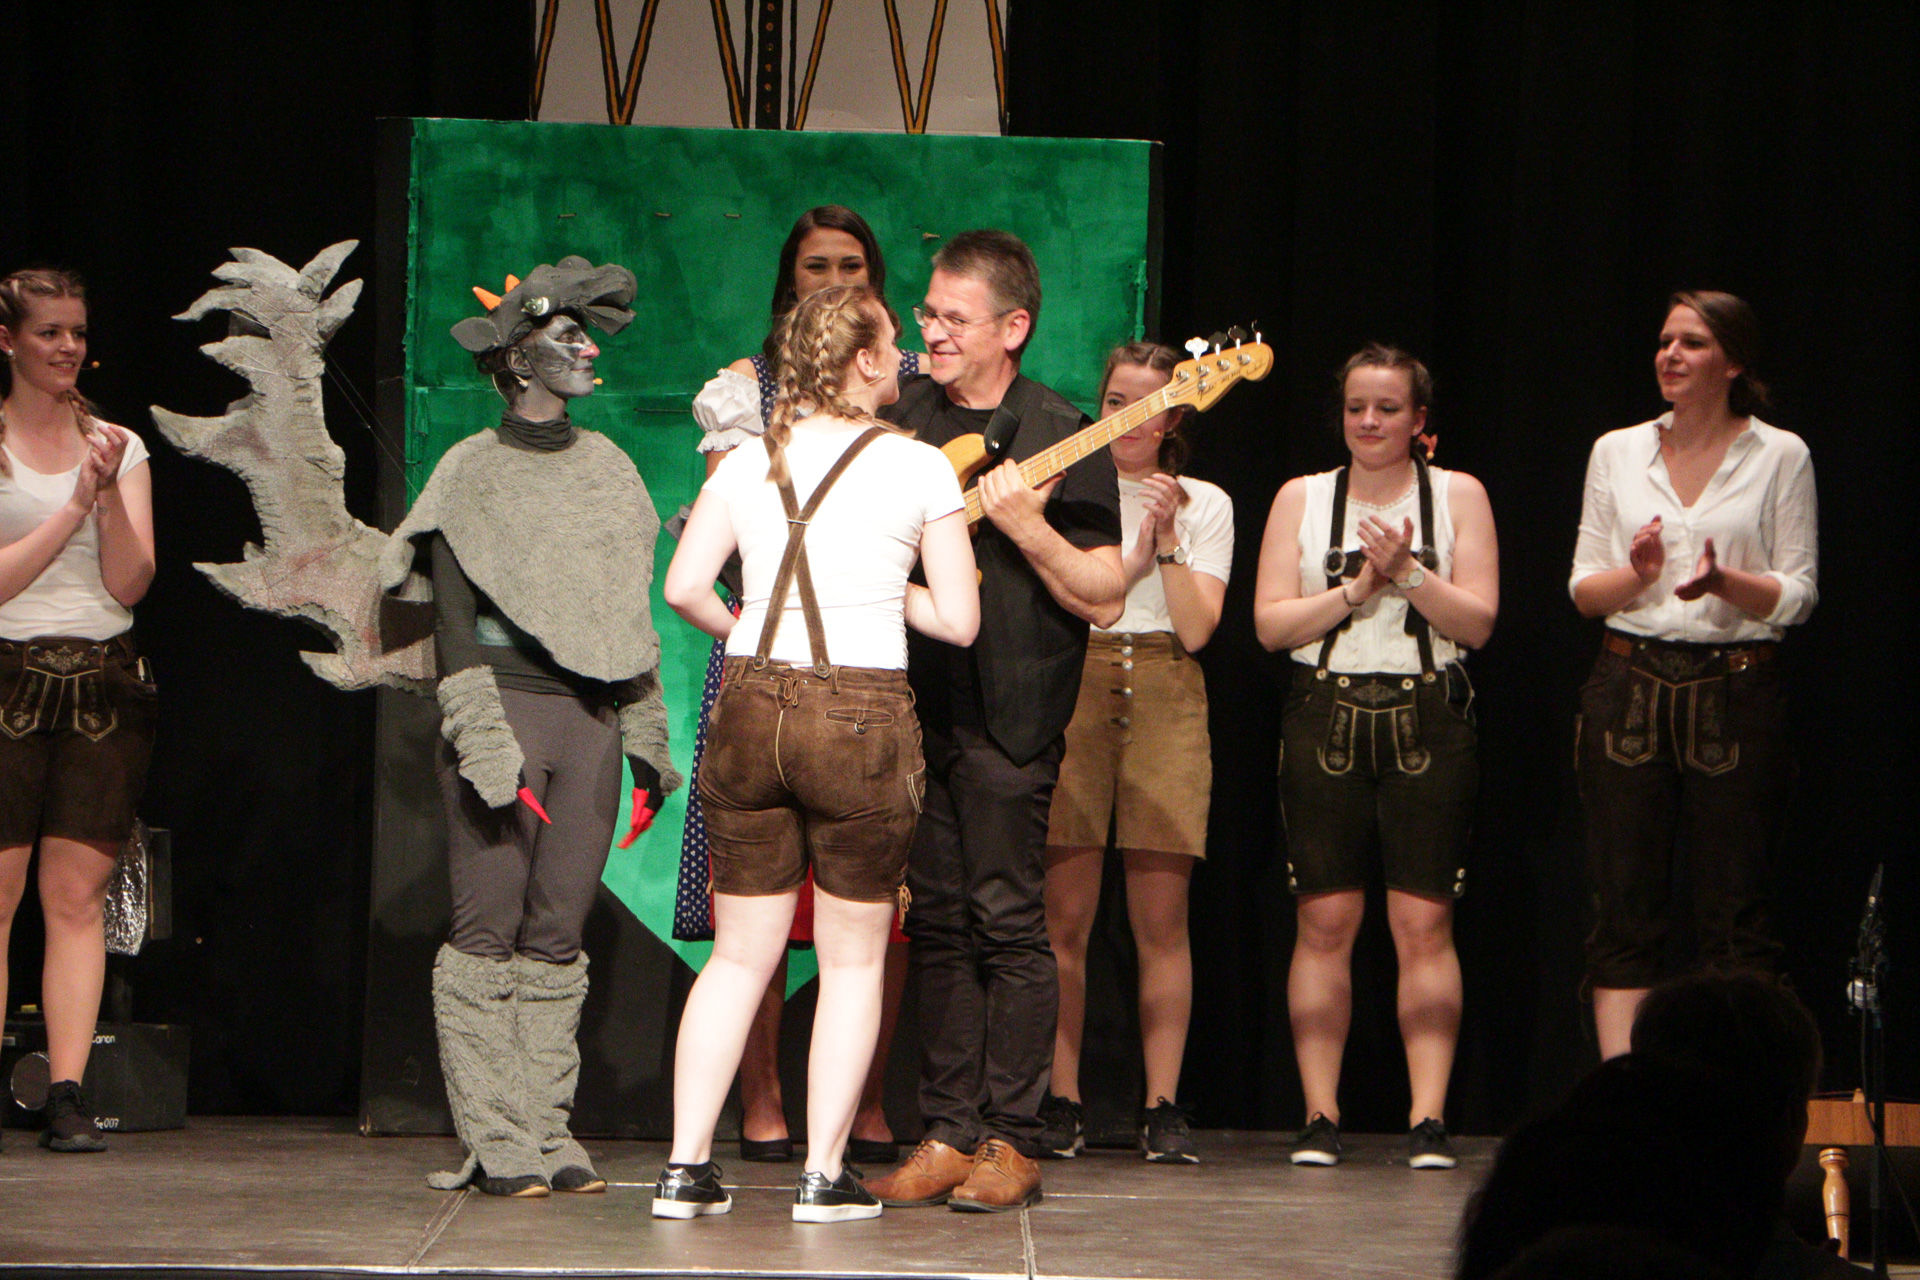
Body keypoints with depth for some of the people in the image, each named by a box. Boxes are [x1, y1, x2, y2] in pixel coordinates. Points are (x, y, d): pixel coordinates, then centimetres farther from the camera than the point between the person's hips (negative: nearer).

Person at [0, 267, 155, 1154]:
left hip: (103, 684, 2)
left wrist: (110, 492, -12)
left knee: (76, 896, -2)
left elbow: (130, 583, 2)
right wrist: (77, 502, -12)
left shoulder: (118, 446, 11)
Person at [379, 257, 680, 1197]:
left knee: (558, 935, 3)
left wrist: (646, 744, 15)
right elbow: (455, 626, -4)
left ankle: (547, 1133, 5)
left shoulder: (606, 468, 15)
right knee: (489, 930, -5)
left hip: (591, 714, 5)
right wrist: (487, 749, -14)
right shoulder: (475, 470, 0)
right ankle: (493, 1144, -3)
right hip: (504, 704, -5)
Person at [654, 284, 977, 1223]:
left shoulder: (750, 463, 7)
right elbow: (959, 620, -2)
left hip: (750, 708, 4)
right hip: (861, 714, -4)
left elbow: (685, 587, 1)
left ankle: (685, 1167, 7)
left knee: (739, 955, 12)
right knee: (853, 960, 8)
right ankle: (823, 1174, 6)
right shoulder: (919, 468, -3)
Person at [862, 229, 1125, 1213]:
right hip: (913, 701, 5)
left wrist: (1026, 527, -20)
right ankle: (948, 1137, 12)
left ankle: (1011, 1143, 1)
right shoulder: (902, 419, 10)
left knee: (1008, 921, -4)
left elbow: (1105, 601, -8)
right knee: (937, 924, 7)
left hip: (1009, 715, -5)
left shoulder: (1062, 439, -5)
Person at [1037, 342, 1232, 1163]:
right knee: (1065, 917, -5)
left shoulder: (1204, 505, 12)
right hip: (1071, 691, 0)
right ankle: (1061, 1104, 1)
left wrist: (1166, 540, -9)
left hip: (1165, 701, 0)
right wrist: (1134, 559, -6)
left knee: (1161, 920, -3)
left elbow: (1196, 628, 0)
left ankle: (1163, 1107, 0)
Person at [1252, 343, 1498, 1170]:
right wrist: (1358, 588, -9)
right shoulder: (1302, 498, 10)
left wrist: (1410, 574, -14)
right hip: (1325, 719, 1)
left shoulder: (1457, 496, 8)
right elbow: (1270, 622, 2)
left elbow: (1478, 622, -1)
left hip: (1428, 721, -1)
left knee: (1424, 921, -6)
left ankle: (1429, 1117, -4)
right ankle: (1319, 1116, 1)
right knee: (1325, 921, -3)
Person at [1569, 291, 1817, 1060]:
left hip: (1737, 691, -2)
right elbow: (1583, 588, 9)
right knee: (1625, 910, -1)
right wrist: (1638, 574, -12)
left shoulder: (1780, 456, 2)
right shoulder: (1617, 452, 9)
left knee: (1734, 915, -3)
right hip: (1631, 688, 2)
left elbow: (1798, 593, 0)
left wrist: (1725, 582, -19)